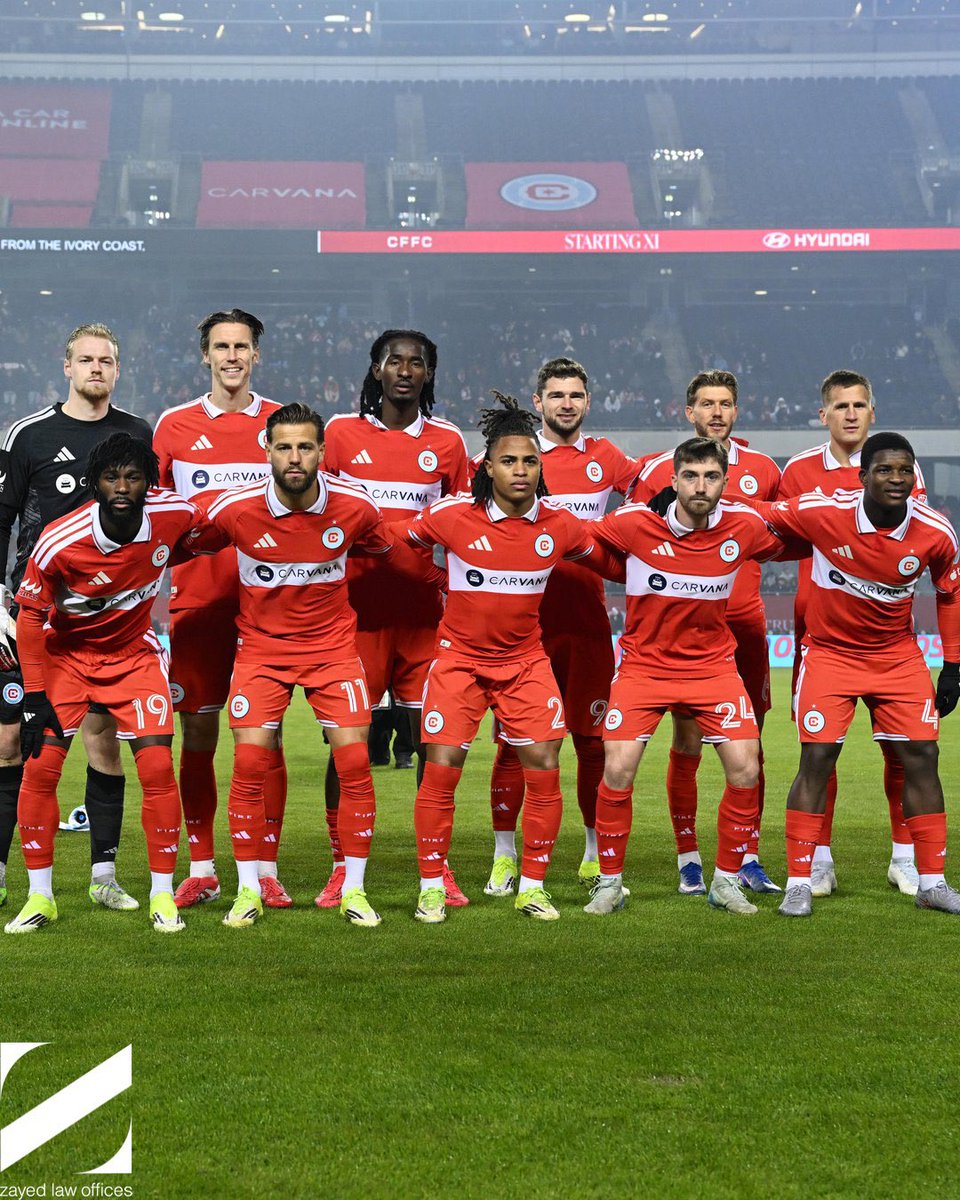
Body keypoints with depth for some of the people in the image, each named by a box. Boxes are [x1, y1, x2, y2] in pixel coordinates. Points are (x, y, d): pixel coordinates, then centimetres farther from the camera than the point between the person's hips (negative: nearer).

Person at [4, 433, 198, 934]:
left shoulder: (176, 513, -21)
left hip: (134, 654, 1)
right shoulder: (58, 542, -27)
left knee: (158, 768, -10)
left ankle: (162, 895, 4)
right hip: (65, 653, -1)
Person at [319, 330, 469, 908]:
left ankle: (438, 867, 11)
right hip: (357, 606, -1)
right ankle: (342, 868, 9)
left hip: (423, 611, 1)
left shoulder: (448, 441, 8)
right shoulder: (341, 432, 5)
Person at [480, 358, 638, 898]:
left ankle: (596, 854, 17)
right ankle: (505, 858, 8)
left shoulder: (605, 458, 9)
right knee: (515, 738, -1)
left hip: (587, 617, 2)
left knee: (594, 737, 5)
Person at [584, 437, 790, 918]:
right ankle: (609, 882, 7)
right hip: (643, 664, -2)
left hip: (713, 665, 2)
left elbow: (783, 547, 13)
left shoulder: (743, 525, -9)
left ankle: (727, 880, 13)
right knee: (617, 771, -13)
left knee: (745, 772, -8)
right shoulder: (635, 522, -16)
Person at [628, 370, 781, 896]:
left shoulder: (762, 469, 8)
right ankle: (688, 862, 7)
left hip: (745, 620, 2)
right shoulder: (658, 470, 0)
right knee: (687, 744, -1)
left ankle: (748, 859, 11)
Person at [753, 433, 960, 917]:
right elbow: (755, 518, -6)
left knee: (921, 757, -1)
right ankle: (799, 883, 0)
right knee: (817, 759, -10)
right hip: (830, 652, -2)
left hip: (897, 655, 3)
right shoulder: (823, 511, -22)